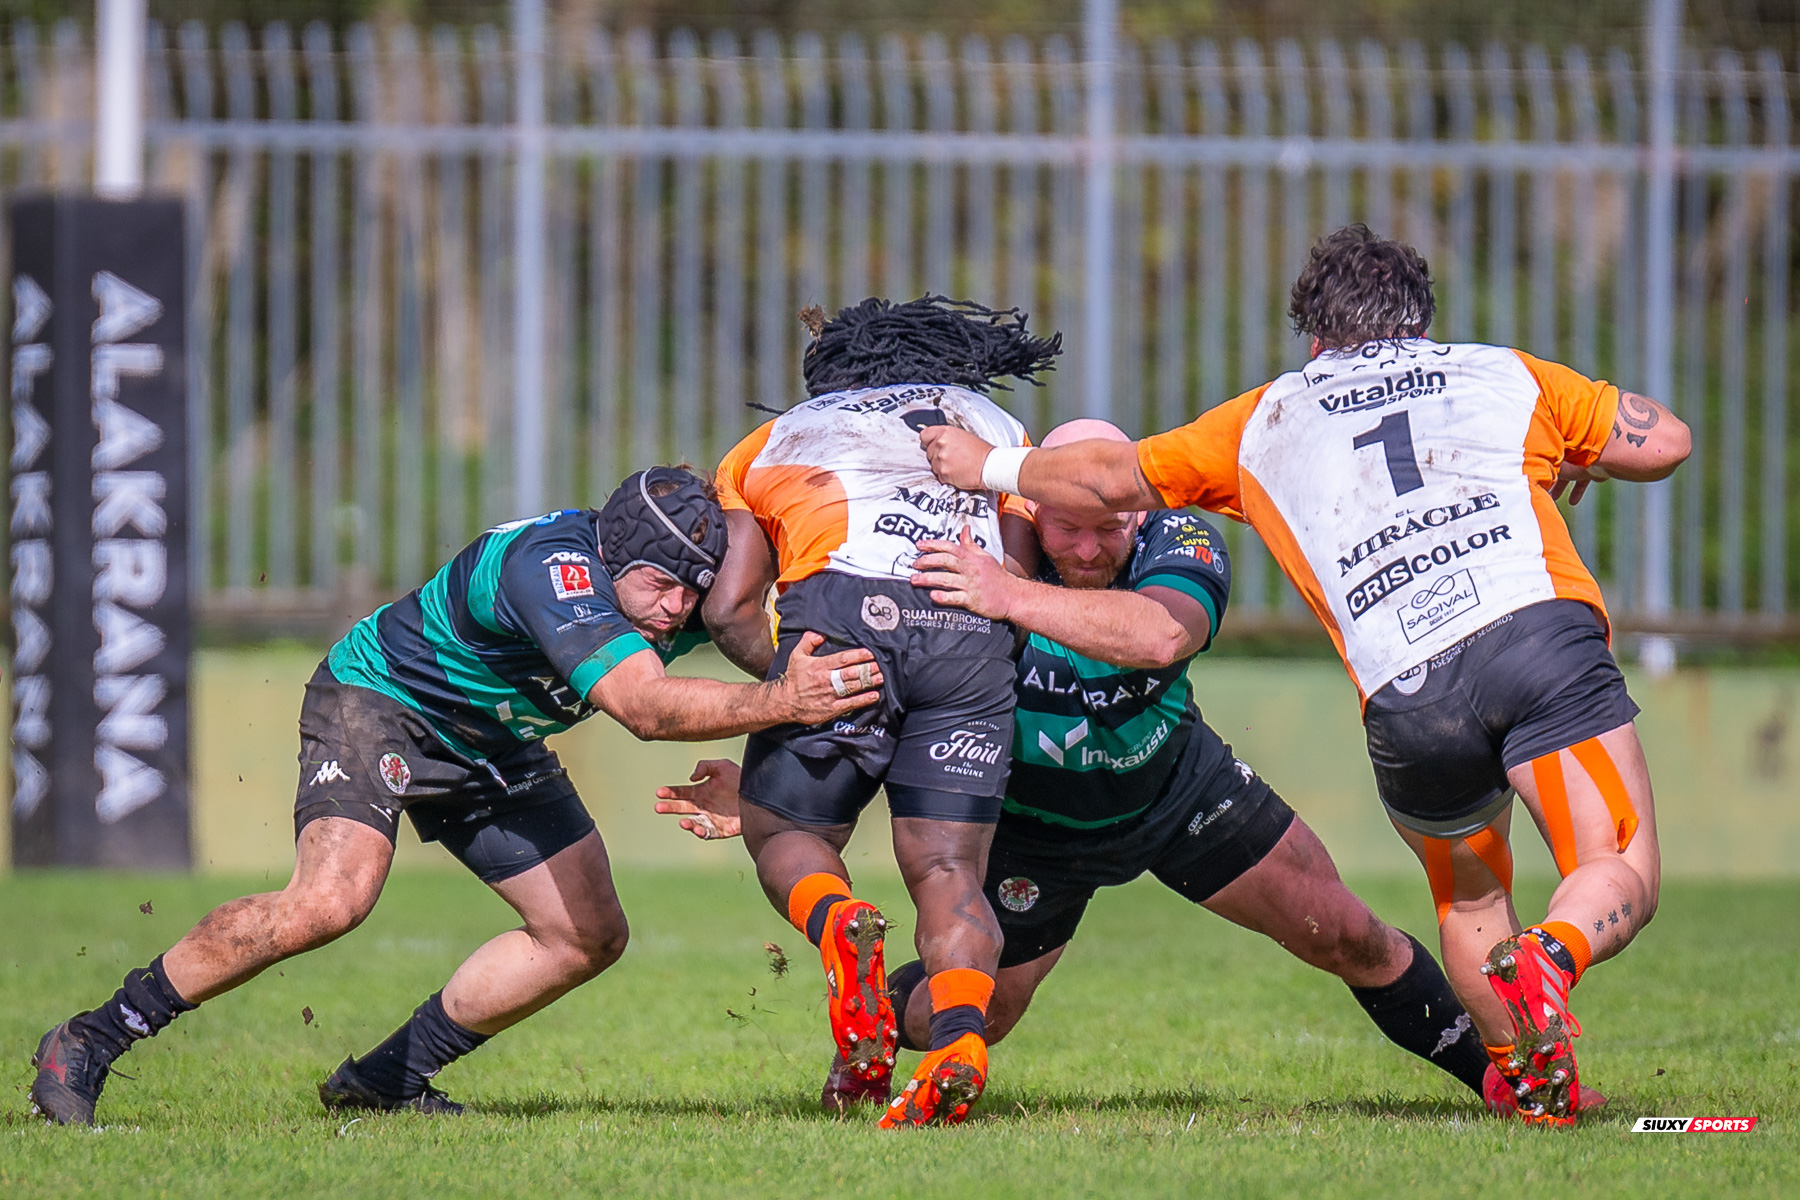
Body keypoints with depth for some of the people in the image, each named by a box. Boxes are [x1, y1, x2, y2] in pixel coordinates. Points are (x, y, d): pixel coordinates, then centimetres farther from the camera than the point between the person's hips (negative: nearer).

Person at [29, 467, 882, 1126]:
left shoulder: (681, 597, -14)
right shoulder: (550, 567, -38)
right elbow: (644, 706, -51)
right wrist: (781, 703, -61)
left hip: (491, 750, 9)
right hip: (377, 699, -9)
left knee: (588, 939, 4)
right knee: (329, 901, -30)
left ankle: (384, 1080, 15)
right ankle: (91, 1042, -18)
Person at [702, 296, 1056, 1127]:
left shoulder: (770, 442, 32)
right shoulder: (996, 425, 34)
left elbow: (728, 609, 17)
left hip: (839, 608, -1)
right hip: (970, 630, 1)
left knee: (783, 834, 15)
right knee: (948, 869, 4)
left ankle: (837, 923, -19)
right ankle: (961, 1039, -23)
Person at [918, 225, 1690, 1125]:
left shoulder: (1268, 419, 28)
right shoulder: (1504, 374, 26)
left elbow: (1113, 478, 34)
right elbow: (1665, 441, 25)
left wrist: (990, 468, 51)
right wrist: (1570, 459, 45)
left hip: (1407, 698, 1)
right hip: (1538, 625, -1)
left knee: (1469, 900, 26)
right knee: (1621, 879, -1)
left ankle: (1522, 1073, 15)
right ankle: (1554, 956, -30)